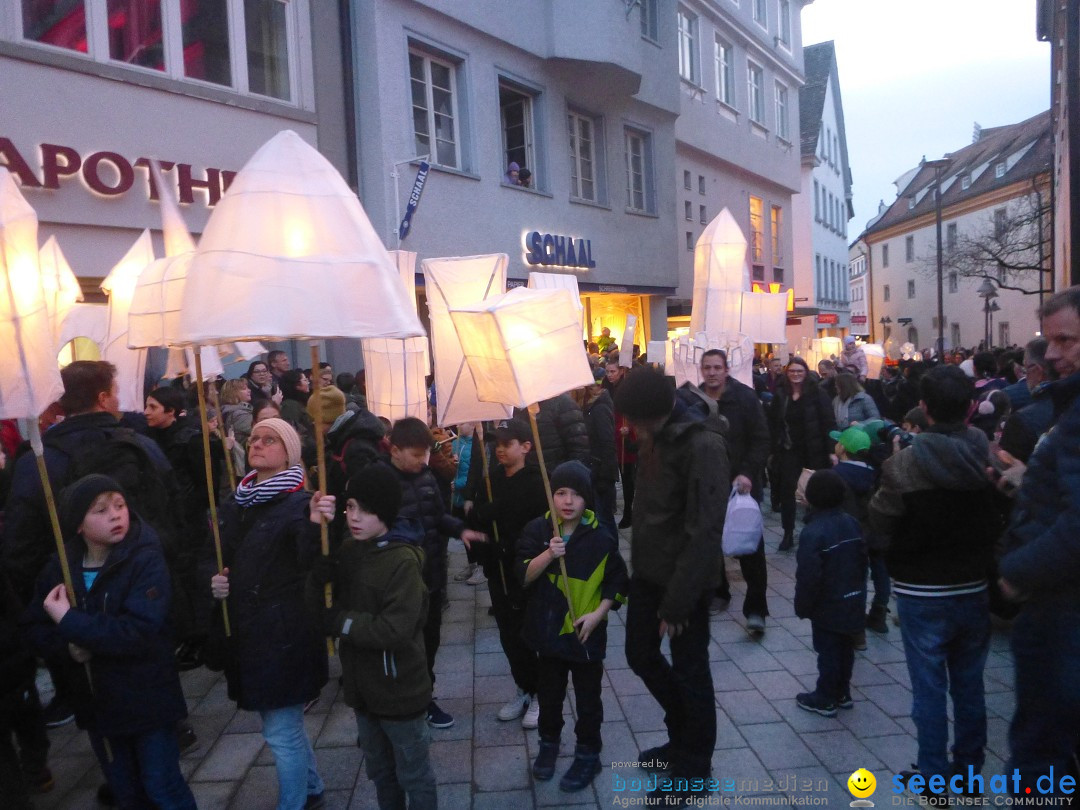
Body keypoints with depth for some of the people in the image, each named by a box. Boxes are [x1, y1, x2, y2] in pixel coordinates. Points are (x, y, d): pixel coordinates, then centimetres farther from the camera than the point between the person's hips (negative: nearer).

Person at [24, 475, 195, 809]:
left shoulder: (146, 559, -17)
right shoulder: (60, 566, -1)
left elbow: (140, 631, -26)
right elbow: (35, 629, 0)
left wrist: (70, 622, -23)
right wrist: (69, 646, -19)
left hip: (147, 701, -5)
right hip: (96, 702, 5)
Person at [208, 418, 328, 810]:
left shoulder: (298, 503, -13)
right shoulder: (234, 504, 7)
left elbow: (311, 564, -26)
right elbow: (213, 557, 18)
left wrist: (315, 525, -44)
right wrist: (214, 580, -3)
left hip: (284, 632, -8)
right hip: (245, 630, 8)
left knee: (280, 731, 1)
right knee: (285, 722, 24)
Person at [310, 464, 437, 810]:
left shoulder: (403, 560, -22)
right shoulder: (348, 549, -1)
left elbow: (395, 630, -27)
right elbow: (317, 598, -10)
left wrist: (340, 622, -19)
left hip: (399, 689, -7)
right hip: (362, 686, 7)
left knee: (413, 776, 14)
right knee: (379, 771, 26)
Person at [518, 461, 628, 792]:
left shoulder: (602, 537, -11)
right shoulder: (537, 530, -6)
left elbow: (617, 582, -3)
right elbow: (524, 575, -13)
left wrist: (598, 613, -14)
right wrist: (548, 555, -28)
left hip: (586, 632, -2)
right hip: (548, 628, 2)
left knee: (587, 698, 11)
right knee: (549, 692, 19)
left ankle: (588, 753, 29)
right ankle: (549, 742, 41)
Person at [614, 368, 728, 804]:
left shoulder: (703, 445, -22)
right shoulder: (656, 436, 4)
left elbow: (705, 531, -24)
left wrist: (677, 601, -21)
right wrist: (638, 563, 9)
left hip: (684, 578, -8)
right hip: (648, 570, 8)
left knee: (689, 669, 8)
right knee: (641, 655, 18)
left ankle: (694, 769, 29)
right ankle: (683, 737, 41)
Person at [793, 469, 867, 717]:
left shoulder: (813, 532, -24)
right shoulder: (852, 524, 1)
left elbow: (808, 576, -23)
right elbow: (863, 561, 11)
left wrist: (802, 606, -10)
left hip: (828, 606, -7)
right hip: (853, 602, 7)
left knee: (828, 651, 4)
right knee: (845, 647, 17)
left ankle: (825, 699, 16)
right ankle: (842, 693, 31)